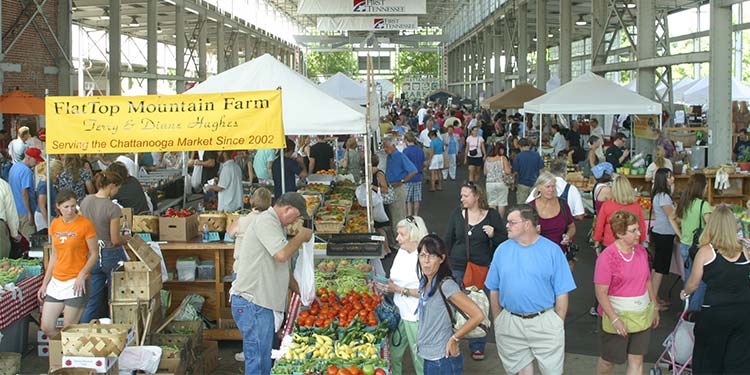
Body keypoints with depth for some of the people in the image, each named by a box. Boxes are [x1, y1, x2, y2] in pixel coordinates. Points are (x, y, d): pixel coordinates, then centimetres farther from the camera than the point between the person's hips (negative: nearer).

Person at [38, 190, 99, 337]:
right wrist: (45, 283, 14)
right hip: (56, 281, 6)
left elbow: (94, 254, -5)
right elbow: (54, 256, 15)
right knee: (46, 327, 5)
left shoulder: (85, 225, -9)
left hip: (76, 283, -6)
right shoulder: (55, 224, 9)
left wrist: (82, 274, -20)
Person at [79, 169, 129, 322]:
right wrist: (126, 238, 5)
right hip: (111, 256, -6)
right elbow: (115, 240, -15)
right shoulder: (113, 208, -20)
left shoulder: (85, 202, -1)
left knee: (93, 300, 15)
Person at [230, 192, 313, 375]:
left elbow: (282, 269, 26)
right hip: (252, 304, -11)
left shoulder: (273, 224, 21)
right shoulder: (265, 221, -12)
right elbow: (282, 254, -26)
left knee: (265, 360, 15)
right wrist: (301, 236, -9)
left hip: (263, 302, 11)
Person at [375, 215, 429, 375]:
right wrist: (386, 285, 0)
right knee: (394, 354, 16)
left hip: (415, 316, -8)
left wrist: (400, 290, -21)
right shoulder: (401, 251, 6)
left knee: (419, 358, 6)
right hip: (399, 312, 8)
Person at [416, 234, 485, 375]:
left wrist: (454, 338, -15)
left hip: (442, 360, -7)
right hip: (427, 358, 7)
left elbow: (478, 316, -24)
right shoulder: (425, 283, 3)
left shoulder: (445, 285, -21)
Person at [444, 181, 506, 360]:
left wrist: (494, 235, -19)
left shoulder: (492, 216, -6)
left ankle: (477, 346, 23)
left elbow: (505, 241, 0)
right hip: (458, 268, 2)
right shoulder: (457, 214, 1)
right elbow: (448, 239, 9)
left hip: (482, 268, -2)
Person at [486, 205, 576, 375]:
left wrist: (558, 325, -5)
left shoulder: (552, 251, -7)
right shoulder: (502, 250, 2)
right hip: (510, 322, 3)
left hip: (544, 322, -2)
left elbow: (562, 293, -4)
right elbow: (494, 290, 7)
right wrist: (497, 321, 5)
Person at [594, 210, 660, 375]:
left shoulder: (641, 251, 3)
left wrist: (655, 307, 16)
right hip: (618, 316, -5)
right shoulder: (607, 257, -18)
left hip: (642, 316, 6)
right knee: (609, 360, 10)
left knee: (637, 360, 8)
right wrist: (615, 319, -22)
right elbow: (601, 293, -19)